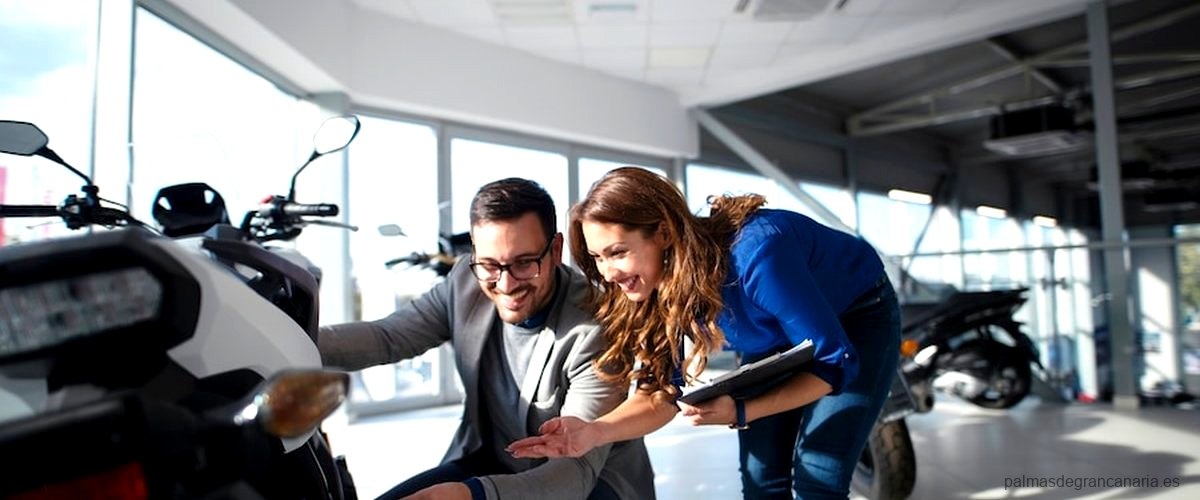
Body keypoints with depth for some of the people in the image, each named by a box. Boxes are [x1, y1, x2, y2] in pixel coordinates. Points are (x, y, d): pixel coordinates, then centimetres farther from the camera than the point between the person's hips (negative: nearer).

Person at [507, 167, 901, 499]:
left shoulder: (755, 254, -40)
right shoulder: (662, 285, -20)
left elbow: (836, 363, -30)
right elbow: (662, 392, -18)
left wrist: (740, 413, -40)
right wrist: (593, 431, -36)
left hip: (858, 319, -5)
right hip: (778, 336, 5)